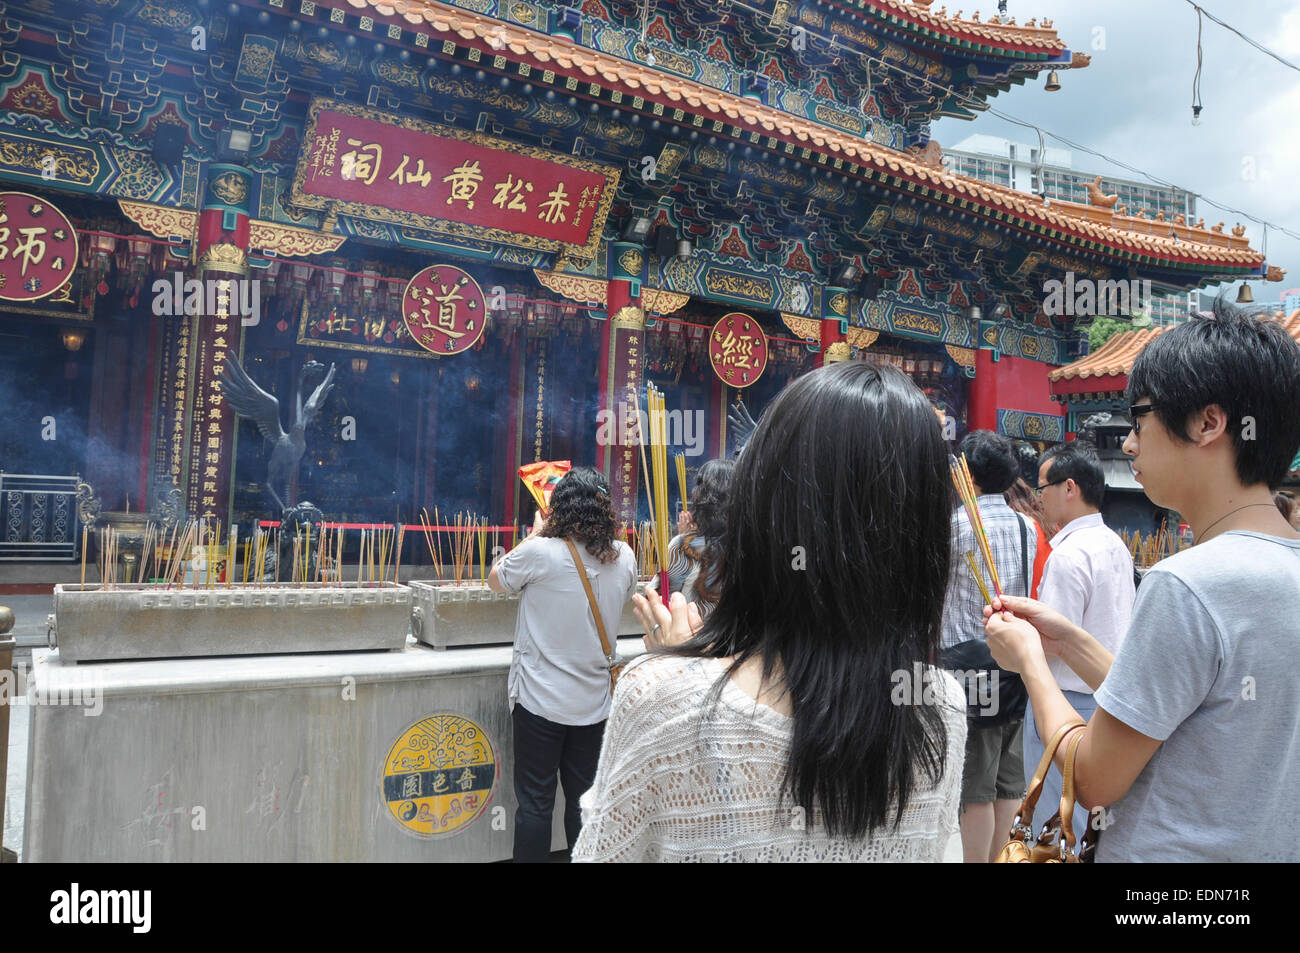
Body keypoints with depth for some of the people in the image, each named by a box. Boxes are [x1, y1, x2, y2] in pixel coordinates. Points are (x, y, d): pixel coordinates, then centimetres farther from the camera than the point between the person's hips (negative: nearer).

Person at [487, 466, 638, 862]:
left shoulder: (539, 552, -17)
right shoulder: (623, 558, -4)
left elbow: (495, 579, 3)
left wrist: (538, 532, 10)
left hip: (540, 702, -4)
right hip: (594, 704, 4)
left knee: (535, 804, 8)